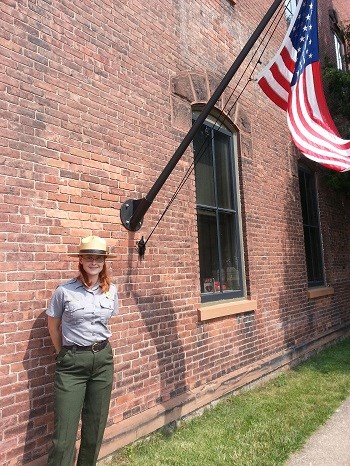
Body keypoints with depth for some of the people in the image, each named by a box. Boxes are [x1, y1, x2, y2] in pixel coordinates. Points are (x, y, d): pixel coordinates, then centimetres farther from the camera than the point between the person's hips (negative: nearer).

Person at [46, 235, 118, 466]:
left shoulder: (111, 290, 1)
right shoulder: (64, 291, -9)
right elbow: (53, 324, 5)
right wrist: (64, 353, 10)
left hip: (103, 358, 3)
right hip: (72, 362, -3)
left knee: (96, 423, 14)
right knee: (65, 428, -1)